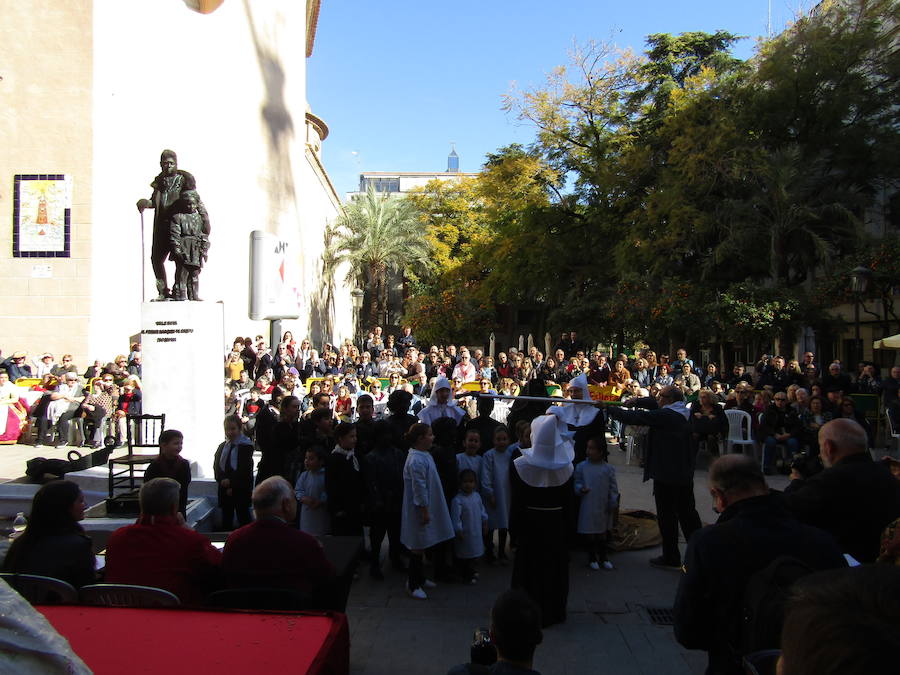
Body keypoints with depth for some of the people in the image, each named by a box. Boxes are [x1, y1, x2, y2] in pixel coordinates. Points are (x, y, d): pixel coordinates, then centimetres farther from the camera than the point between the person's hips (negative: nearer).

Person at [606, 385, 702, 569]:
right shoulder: (684, 414, 7)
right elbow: (654, 405, 19)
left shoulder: (664, 416, -19)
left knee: (667, 515, 3)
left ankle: (671, 558, 12)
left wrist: (608, 408, -10)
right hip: (685, 473, 8)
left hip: (666, 474, -8)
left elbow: (636, 417, -19)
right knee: (687, 512, 17)